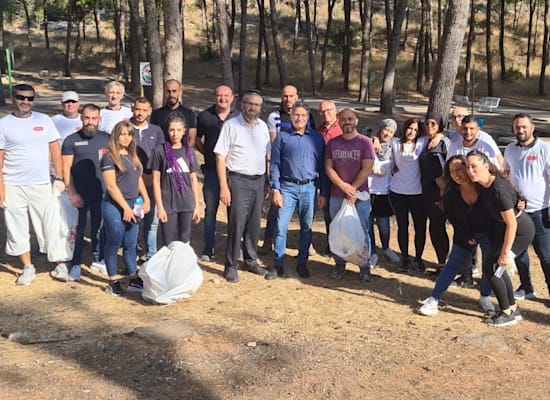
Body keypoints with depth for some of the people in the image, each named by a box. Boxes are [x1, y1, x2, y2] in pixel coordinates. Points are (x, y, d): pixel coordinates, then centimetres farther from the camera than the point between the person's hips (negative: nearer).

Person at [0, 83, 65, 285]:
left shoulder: (44, 120, 3)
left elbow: (55, 150, 4)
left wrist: (59, 178, -2)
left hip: (41, 184, 0)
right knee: (17, 228, 7)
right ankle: (28, 267, 20)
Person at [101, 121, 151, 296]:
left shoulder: (132, 156, 13)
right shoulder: (109, 157, -9)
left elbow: (139, 179, 18)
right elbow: (111, 186, -14)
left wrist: (146, 200, 6)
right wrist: (125, 207, -14)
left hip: (132, 206, 7)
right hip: (115, 207, -7)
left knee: (131, 245, 12)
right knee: (113, 245, 3)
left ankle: (134, 279, 20)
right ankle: (113, 282, 11)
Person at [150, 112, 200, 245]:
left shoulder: (189, 152, 7)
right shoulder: (160, 151, -4)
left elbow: (193, 179, 10)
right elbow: (156, 180, -3)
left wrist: (197, 205, 8)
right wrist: (160, 207, -7)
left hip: (187, 204, 3)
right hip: (168, 204, -3)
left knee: (184, 241, 9)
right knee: (169, 244, 3)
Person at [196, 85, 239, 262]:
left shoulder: (239, 117, 2)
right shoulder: (204, 116, 5)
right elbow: (197, 140, 15)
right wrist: (208, 153, 3)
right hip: (212, 169, 1)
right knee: (210, 209, 4)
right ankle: (208, 248, 12)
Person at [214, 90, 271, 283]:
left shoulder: (263, 126, 10)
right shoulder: (230, 125, -6)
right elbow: (220, 157, -8)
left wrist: (266, 181, 11)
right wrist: (224, 187, -13)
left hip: (258, 180, 5)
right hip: (238, 181, -5)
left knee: (254, 224, 12)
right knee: (236, 224, -4)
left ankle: (251, 261, 26)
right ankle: (231, 266, 6)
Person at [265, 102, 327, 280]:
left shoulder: (317, 138, 8)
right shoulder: (282, 137, 5)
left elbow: (322, 166, 8)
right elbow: (274, 164, 2)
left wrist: (323, 193, 4)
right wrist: (275, 189, -7)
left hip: (309, 188, 2)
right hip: (287, 187, -1)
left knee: (306, 227, 9)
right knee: (281, 227, -4)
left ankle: (302, 263, 21)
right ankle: (278, 265, 6)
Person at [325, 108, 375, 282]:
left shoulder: (365, 142, -2)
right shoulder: (332, 143, 7)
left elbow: (366, 169, -8)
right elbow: (328, 168, 2)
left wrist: (352, 189, -12)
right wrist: (343, 186, -11)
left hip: (360, 196, -3)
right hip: (336, 196, 3)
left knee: (362, 232, 1)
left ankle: (365, 267, 11)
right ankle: (339, 265, 20)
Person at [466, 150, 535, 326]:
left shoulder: (499, 189, -32)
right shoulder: (481, 184, -9)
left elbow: (511, 223, -26)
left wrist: (505, 253, -21)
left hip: (521, 230, -8)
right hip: (502, 227, 8)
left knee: (491, 267, -9)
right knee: (497, 268, 11)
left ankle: (507, 313, 6)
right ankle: (513, 309, 28)